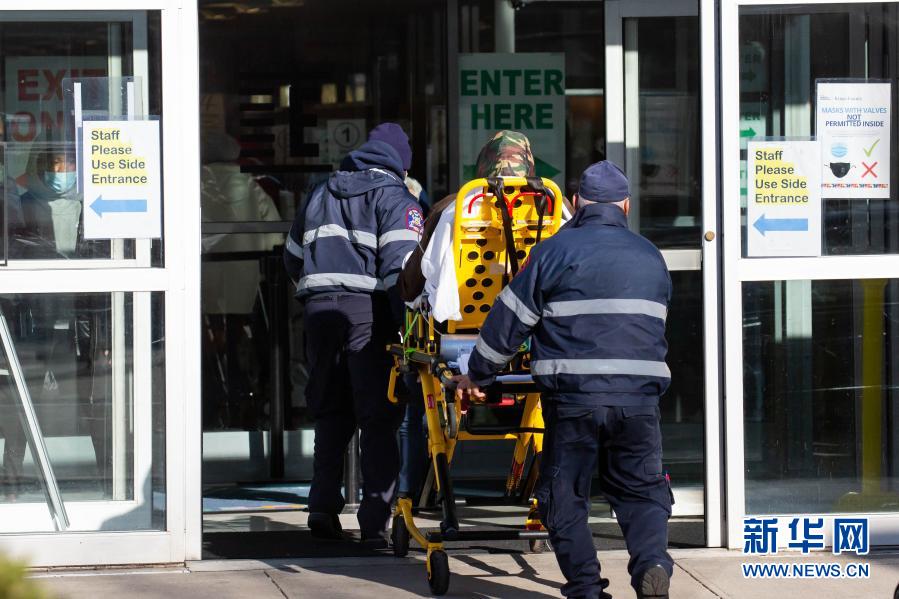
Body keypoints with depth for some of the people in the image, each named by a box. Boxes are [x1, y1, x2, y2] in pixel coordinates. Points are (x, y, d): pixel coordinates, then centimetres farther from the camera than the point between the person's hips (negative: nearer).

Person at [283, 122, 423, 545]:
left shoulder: (323, 193, 21)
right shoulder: (395, 198, 1)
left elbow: (293, 257, 27)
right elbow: (400, 265, -12)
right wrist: (406, 327, -13)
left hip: (319, 308, 5)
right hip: (368, 309, -5)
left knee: (331, 413, 16)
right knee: (378, 419, -1)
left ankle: (323, 506, 8)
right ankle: (375, 522, -6)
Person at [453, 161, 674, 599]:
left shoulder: (556, 251, -1)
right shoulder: (651, 258, 14)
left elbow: (509, 320, 2)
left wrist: (476, 375, 14)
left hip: (573, 398, -3)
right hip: (639, 398, 3)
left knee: (565, 495, 8)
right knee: (641, 489, 12)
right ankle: (652, 563, -13)